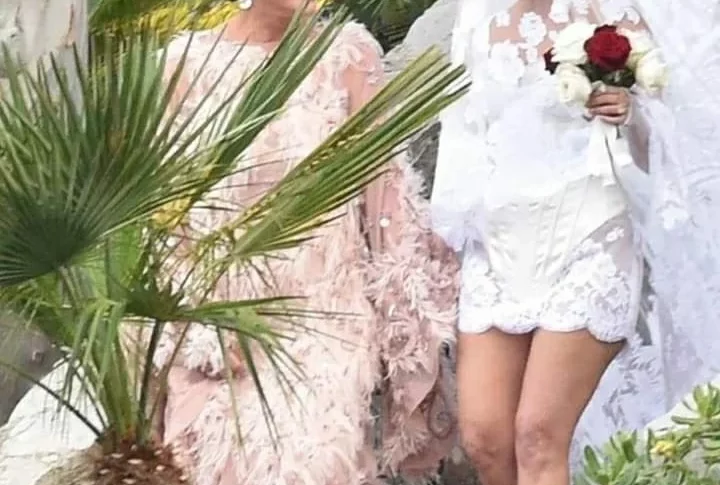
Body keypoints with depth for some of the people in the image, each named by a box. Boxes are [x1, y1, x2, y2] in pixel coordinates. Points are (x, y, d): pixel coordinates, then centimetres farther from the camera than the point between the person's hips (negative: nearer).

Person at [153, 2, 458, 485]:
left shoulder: (348, 53, -3)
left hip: (327, 314, -1)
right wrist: (196, 322, -3)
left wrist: (403, 315, -2)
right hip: (221, 313, 1)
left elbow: (383, 185, 0)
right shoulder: (190, 61, 0)